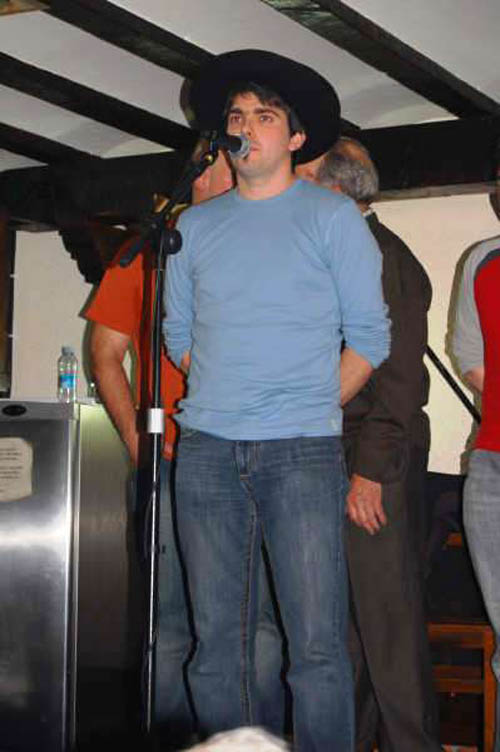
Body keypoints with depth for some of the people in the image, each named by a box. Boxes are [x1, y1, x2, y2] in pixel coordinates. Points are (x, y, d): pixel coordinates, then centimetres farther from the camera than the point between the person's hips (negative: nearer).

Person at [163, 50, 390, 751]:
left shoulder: (333, 216, 5)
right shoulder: (195, 226, 14)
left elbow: (369, 335, 4)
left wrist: (311, 408, 1)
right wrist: (224, 401, 8)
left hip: (301, 455, -3)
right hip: (206, 453, 4)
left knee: (317, 646, -8)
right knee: (218, 641, 6)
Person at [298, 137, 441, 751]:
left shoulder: (384, 257, -11)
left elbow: (399, 376, -18)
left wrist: (371, 470, -21)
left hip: (378, 459, -9)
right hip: (340, 459, 9)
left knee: (386, 614, -4)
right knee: (345, 615, 14)